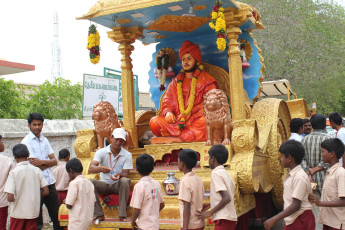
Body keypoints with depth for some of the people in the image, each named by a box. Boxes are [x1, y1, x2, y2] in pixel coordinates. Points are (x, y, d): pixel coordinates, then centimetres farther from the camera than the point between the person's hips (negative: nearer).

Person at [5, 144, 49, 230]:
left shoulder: (13, 172, -12)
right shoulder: (36, 170, -3)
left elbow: (10, 198, -17)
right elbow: (46, 191, -2)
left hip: (18, 213, -3)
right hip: (33, 212, 3)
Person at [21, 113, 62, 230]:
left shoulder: (45, 140, 12)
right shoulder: (26, 141, -7)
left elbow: (55, 161, 6)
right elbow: (33, 165, -15)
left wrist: (42, 162, -11)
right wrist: (48, 163, -3)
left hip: (50, 182, 6)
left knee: (57, 216, 12)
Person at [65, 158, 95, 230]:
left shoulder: (74, 183, -13)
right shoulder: (89, 183, 9)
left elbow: (69, 205, -16)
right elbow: (93, 201, 11)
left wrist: (66, 202, 5)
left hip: (77, 221, -8)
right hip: (88, 218, 8)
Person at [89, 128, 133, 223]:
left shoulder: (127, 155, -5)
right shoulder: (101, 152, -6)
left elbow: (126, 174, -10)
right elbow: (91, 168, -19)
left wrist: (119, 175, -36)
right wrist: (101, 168, -43)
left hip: (118, 185, -1)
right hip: (104, 184, 1)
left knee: (125, 181, -34)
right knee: (90, 182, -28)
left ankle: (123, 214, -24)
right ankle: (98, 214, -21)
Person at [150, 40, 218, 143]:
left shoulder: (207, 81, 9)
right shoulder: (175, 82, 21)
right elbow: (167, 103, 16)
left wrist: (189, 113, -16)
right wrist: (168, 112, -9)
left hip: (196, 120, -3)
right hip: (177, 121, 3)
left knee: (206, 120, -38)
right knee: (154, 122, -22)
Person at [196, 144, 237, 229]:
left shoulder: (216, 173, -11)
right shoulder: (226, 174, 16)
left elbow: (226, 198, -20)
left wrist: (210, 212, -12)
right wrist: (210, 205, 22)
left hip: (223, 219, -9)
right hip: (231, 217, 9)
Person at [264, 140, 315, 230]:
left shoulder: (300, 177, -19)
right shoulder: (291, 174, 8)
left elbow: (296, 205, -23)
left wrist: (274, 219, -26)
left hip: (301, 221, -8)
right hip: (292, 220, 8)